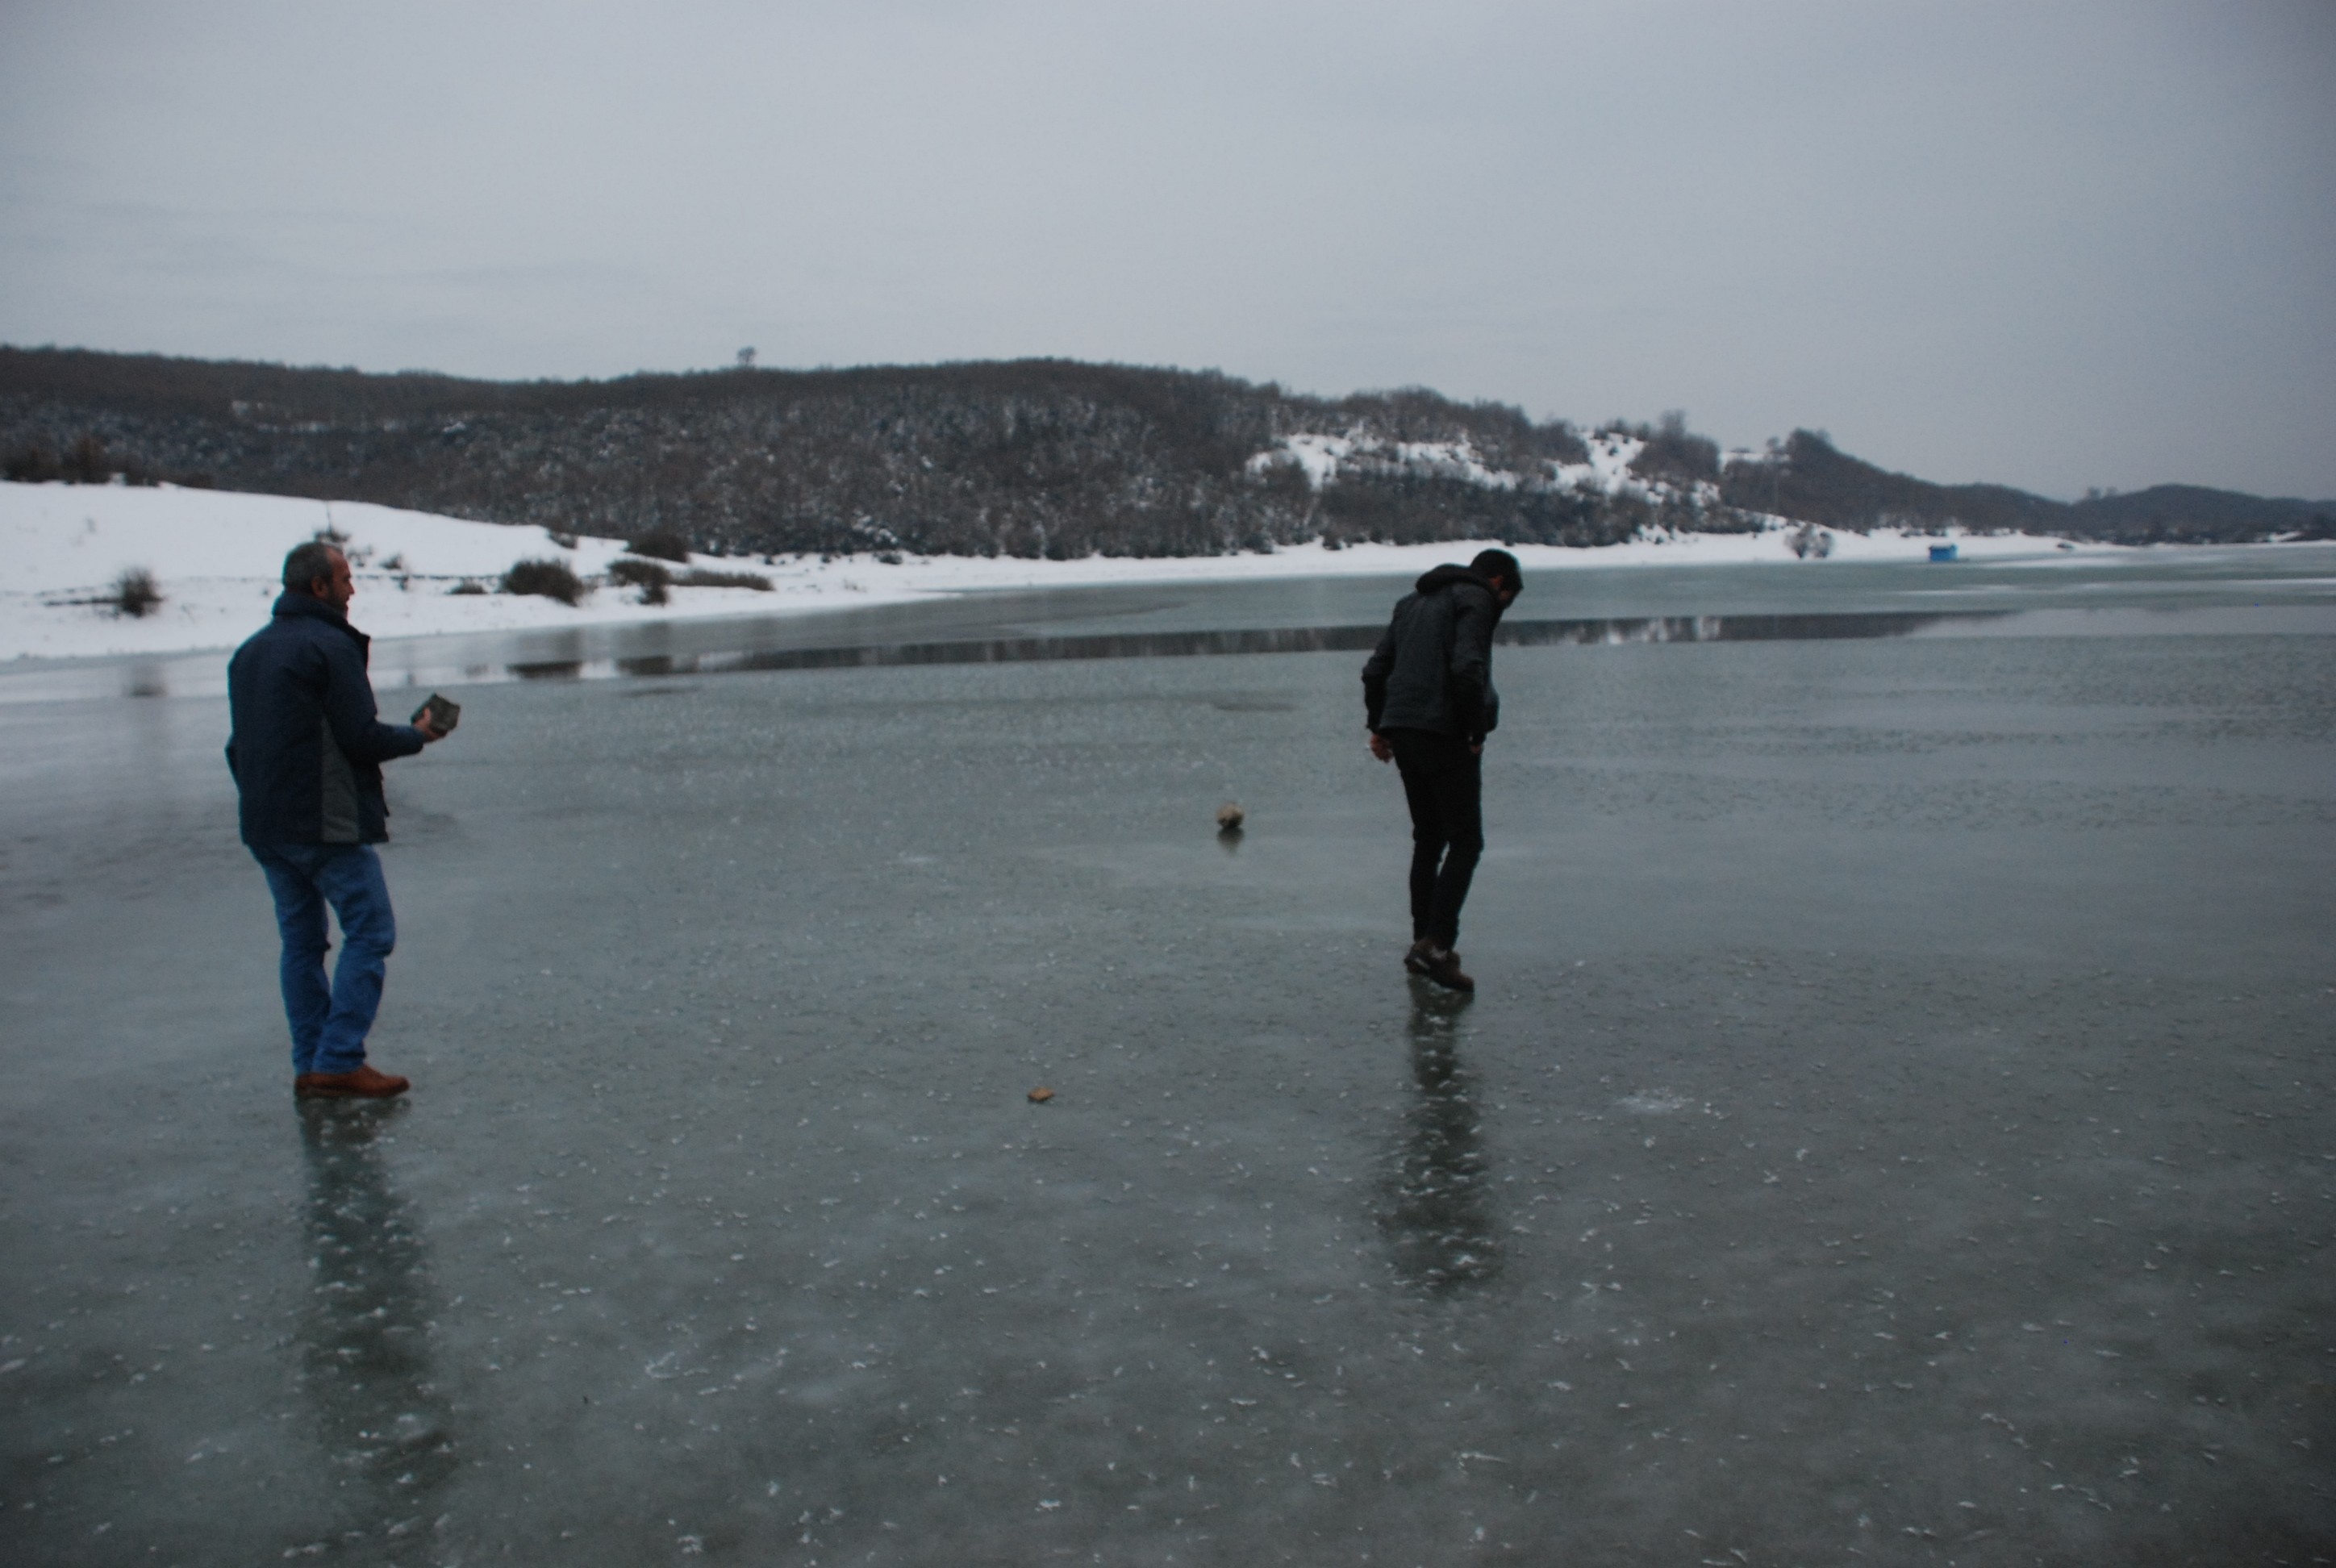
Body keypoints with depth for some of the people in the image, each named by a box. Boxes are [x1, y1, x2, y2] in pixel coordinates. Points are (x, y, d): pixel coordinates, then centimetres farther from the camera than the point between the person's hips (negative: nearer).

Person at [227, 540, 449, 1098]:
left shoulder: (248, 652, 16)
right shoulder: (329, 645, -12)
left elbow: (237, 745, 20)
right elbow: (361, 738, -16)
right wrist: (418, 735, 1)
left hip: (264, 826, 9)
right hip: (326, 823, -9)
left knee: (300, 942, 13)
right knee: (369, 931, -3)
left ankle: (309, 1066, 14)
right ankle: (338, 1062, -8)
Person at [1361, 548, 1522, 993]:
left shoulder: (1413, 601, 22)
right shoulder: (1475, 600, -4)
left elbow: (1375, 670, 20)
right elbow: (1467, 669, -20)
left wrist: (1377, 725, 20)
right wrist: (1477, 730, -12)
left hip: (1401, 732, 8)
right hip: (1446, 734, -8)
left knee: (1428, 839, 16)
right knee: (1465, 840, -5)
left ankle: (1422, 942, 17)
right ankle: (1437, 944, -16)